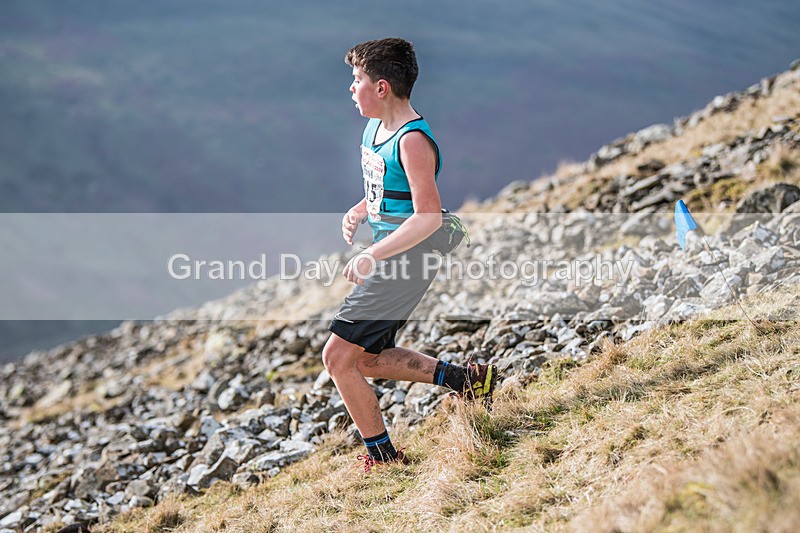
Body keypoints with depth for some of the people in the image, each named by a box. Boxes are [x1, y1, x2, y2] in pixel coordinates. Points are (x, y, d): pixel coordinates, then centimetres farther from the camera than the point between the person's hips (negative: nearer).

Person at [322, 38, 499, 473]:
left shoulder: (412, 141, -20)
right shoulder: (375, 127, 9)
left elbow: (428, 217, -26)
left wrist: (373, 256, -30)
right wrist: (358, 212, 2)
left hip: (406, 260, -10)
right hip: (389, 258, 10)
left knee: (338, 356, -7)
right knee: (366, 359, 18)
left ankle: (382, 455, 6)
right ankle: (465, 379, 22)